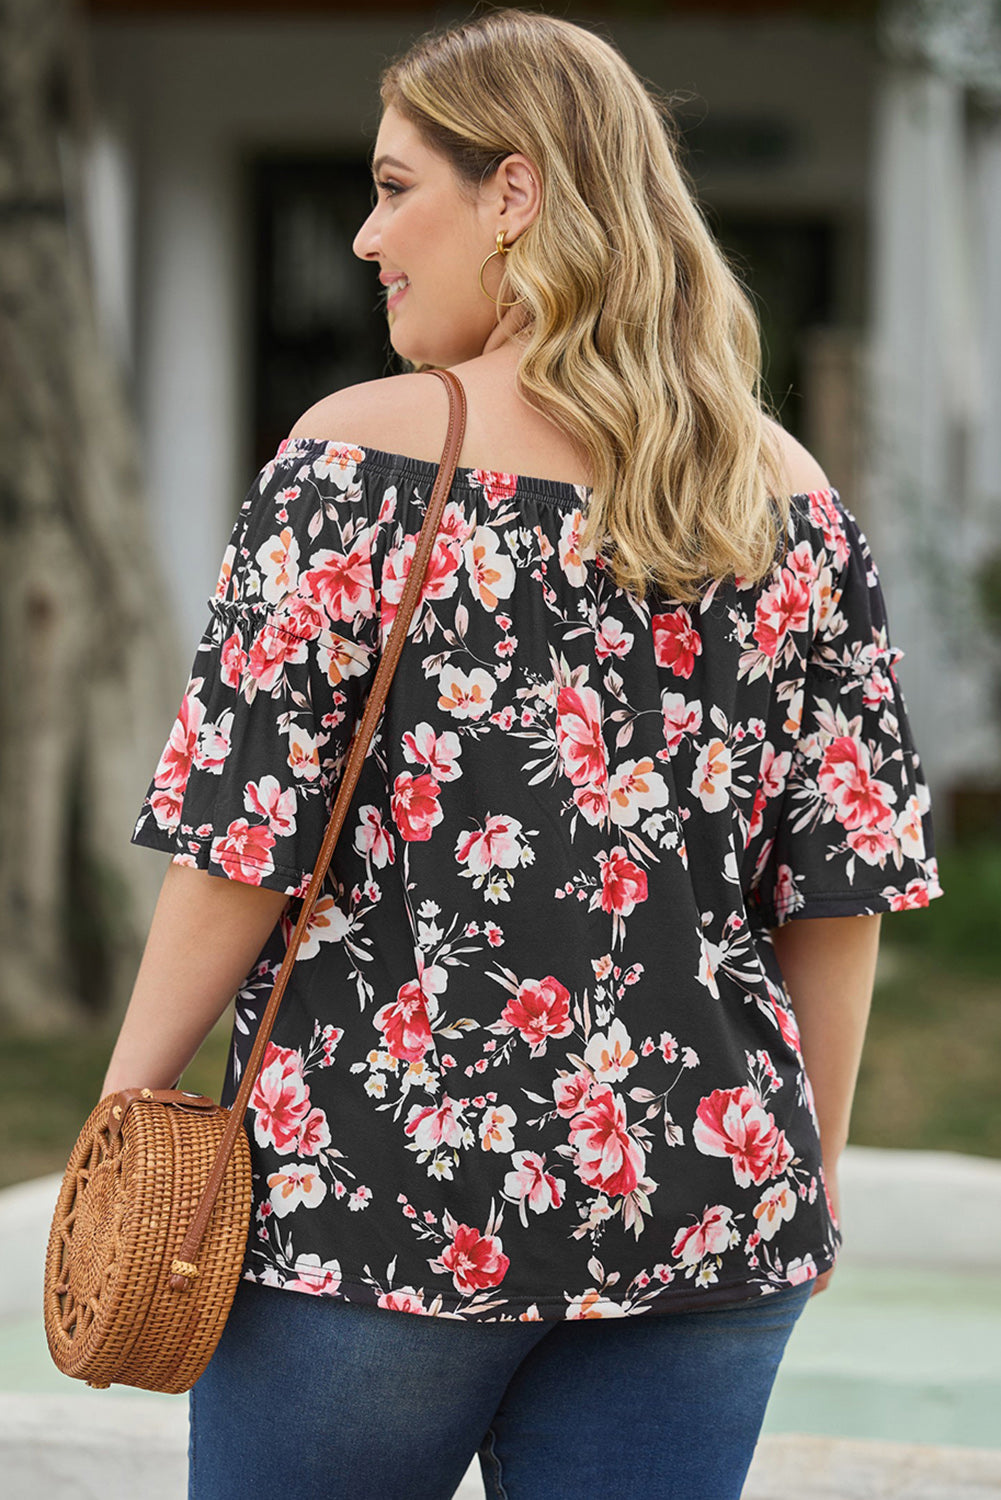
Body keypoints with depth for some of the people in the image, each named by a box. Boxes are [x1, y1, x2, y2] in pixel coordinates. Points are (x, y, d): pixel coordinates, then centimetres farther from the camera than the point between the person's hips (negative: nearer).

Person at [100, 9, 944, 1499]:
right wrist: (803, 1172, 15)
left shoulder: (357, 458, -8)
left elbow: (241, 845, -10)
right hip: (707, 1210, 4)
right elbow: (841, 886, 5)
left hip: (377, 1198, -3)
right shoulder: (788, 495, 4)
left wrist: (123, 1110, 0)